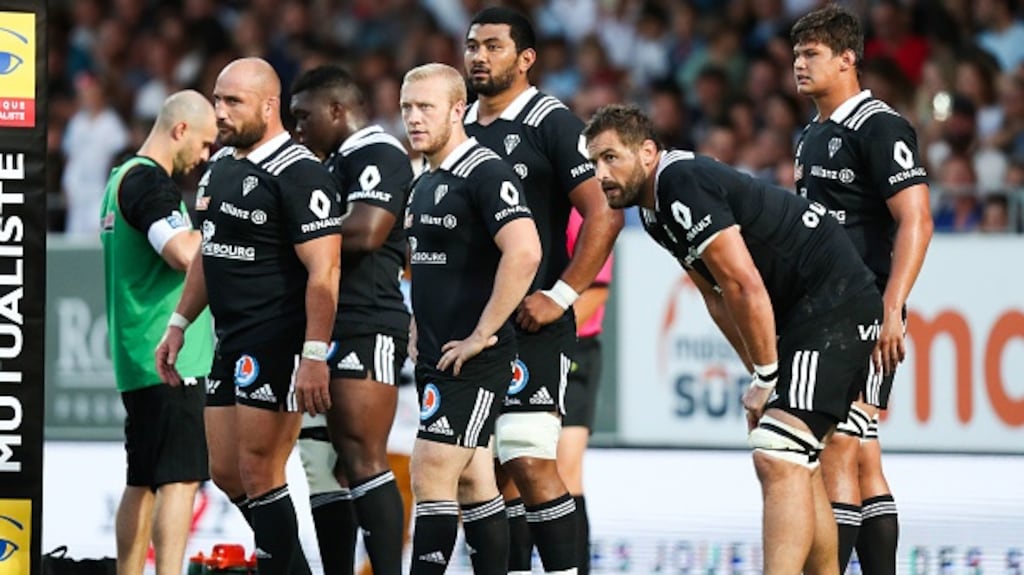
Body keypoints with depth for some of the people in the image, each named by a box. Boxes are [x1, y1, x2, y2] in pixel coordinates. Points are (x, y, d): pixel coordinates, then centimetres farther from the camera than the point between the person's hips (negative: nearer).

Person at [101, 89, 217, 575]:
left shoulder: (124, 178, 18)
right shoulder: (149, 181, -13)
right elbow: (185, 254, -25)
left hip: (138, 361, 10)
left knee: (143, 482, 12)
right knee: (180, 479, -12)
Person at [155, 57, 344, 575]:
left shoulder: (299, 175, -15)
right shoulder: (220, 166, 13)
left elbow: (323, 272, -19)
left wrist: (314, 357, -24)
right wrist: (178, 325, 21)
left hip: (277, 348, -9)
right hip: (231, 346, 9)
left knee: (258, 475, -7)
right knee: (226, 472, 11)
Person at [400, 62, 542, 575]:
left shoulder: (486, 174, -14)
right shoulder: (425, 183, 15)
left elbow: (524, 253, -27)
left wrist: (481, 335, -23)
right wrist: (418, 330, 19)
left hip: (473, 361, -9)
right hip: (436, 359, 9)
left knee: (431, 474, -13)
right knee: (471, 483, 11)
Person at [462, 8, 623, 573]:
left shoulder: (551, 123, -6)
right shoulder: (461, 129, 15)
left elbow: (605, 214, -12)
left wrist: (560, 296, -15)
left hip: (531, 324, -7)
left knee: (529, 461, -14)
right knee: (495, 469, 8)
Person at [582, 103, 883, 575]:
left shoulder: (682, 182, -19)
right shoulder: (655, 208, 13)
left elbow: (745, 288, -21)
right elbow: (719, 299, 19)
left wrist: (766, 380, -12)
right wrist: (762, 378, 12)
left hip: (835, 302, -11)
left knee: (778, 460, -22)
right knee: (798, 466, 17)